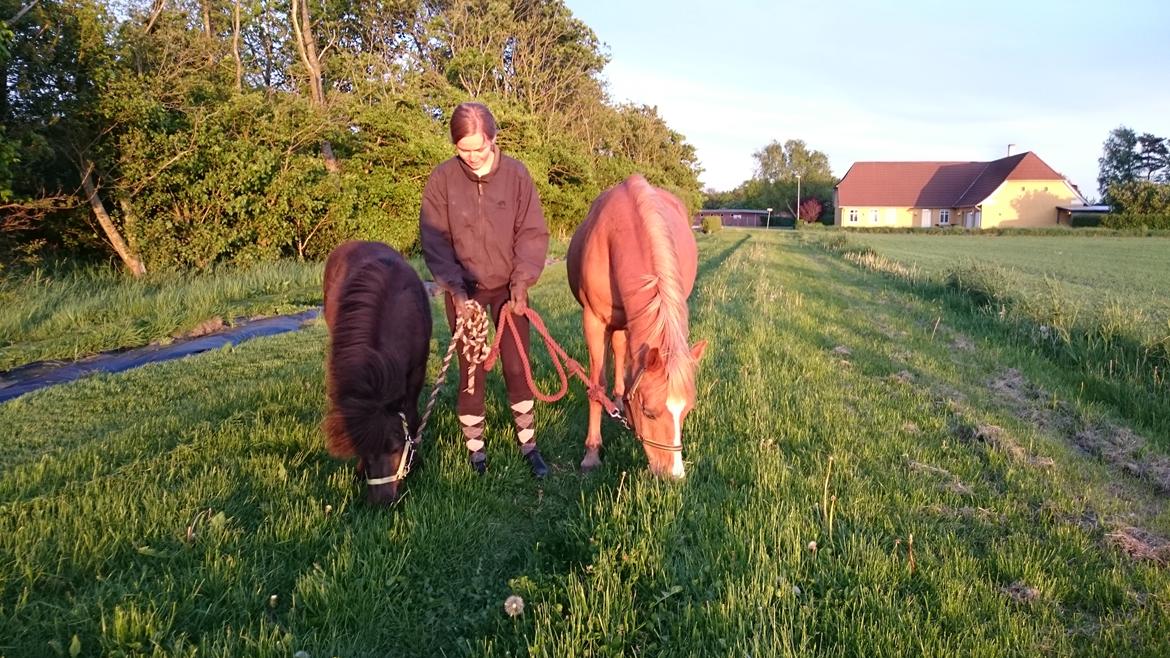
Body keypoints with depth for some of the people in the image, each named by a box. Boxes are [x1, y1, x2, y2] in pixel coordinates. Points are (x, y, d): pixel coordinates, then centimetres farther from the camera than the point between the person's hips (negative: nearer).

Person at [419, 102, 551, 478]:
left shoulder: (515, 174, -7)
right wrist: (455, 288, -17)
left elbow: (532, 232, -5)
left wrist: (521, 282, -15)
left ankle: (529, 446, 18)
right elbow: (434, 240, -8)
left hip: (508, 287, 0)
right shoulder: (442, 179, -8)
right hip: (464, 289, 0)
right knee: (471, 371, 4)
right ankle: (475, 452, 18)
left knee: (517, 367, 4)